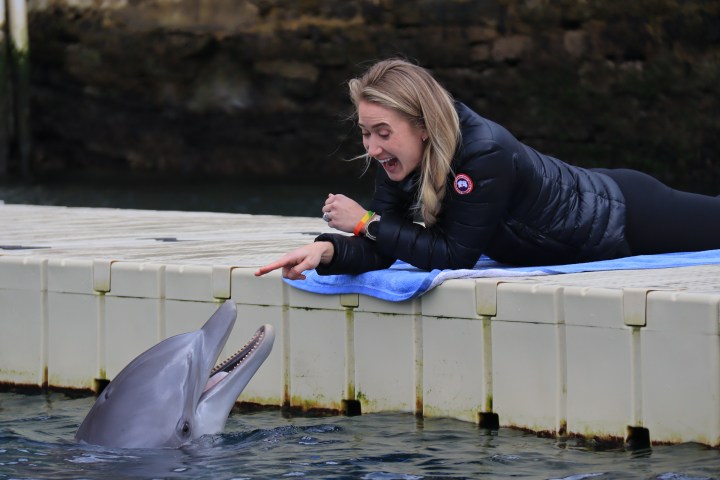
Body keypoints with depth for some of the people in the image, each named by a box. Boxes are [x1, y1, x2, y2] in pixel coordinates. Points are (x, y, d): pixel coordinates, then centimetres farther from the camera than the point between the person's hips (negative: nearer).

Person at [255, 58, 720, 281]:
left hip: (627, 216, -6)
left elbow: (454, 254, -39)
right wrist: (328, 250, -37)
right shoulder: (399, 160, -17)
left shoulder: (484, 155, -41)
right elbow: (382, 252, -17)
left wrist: (367, 223, -37)